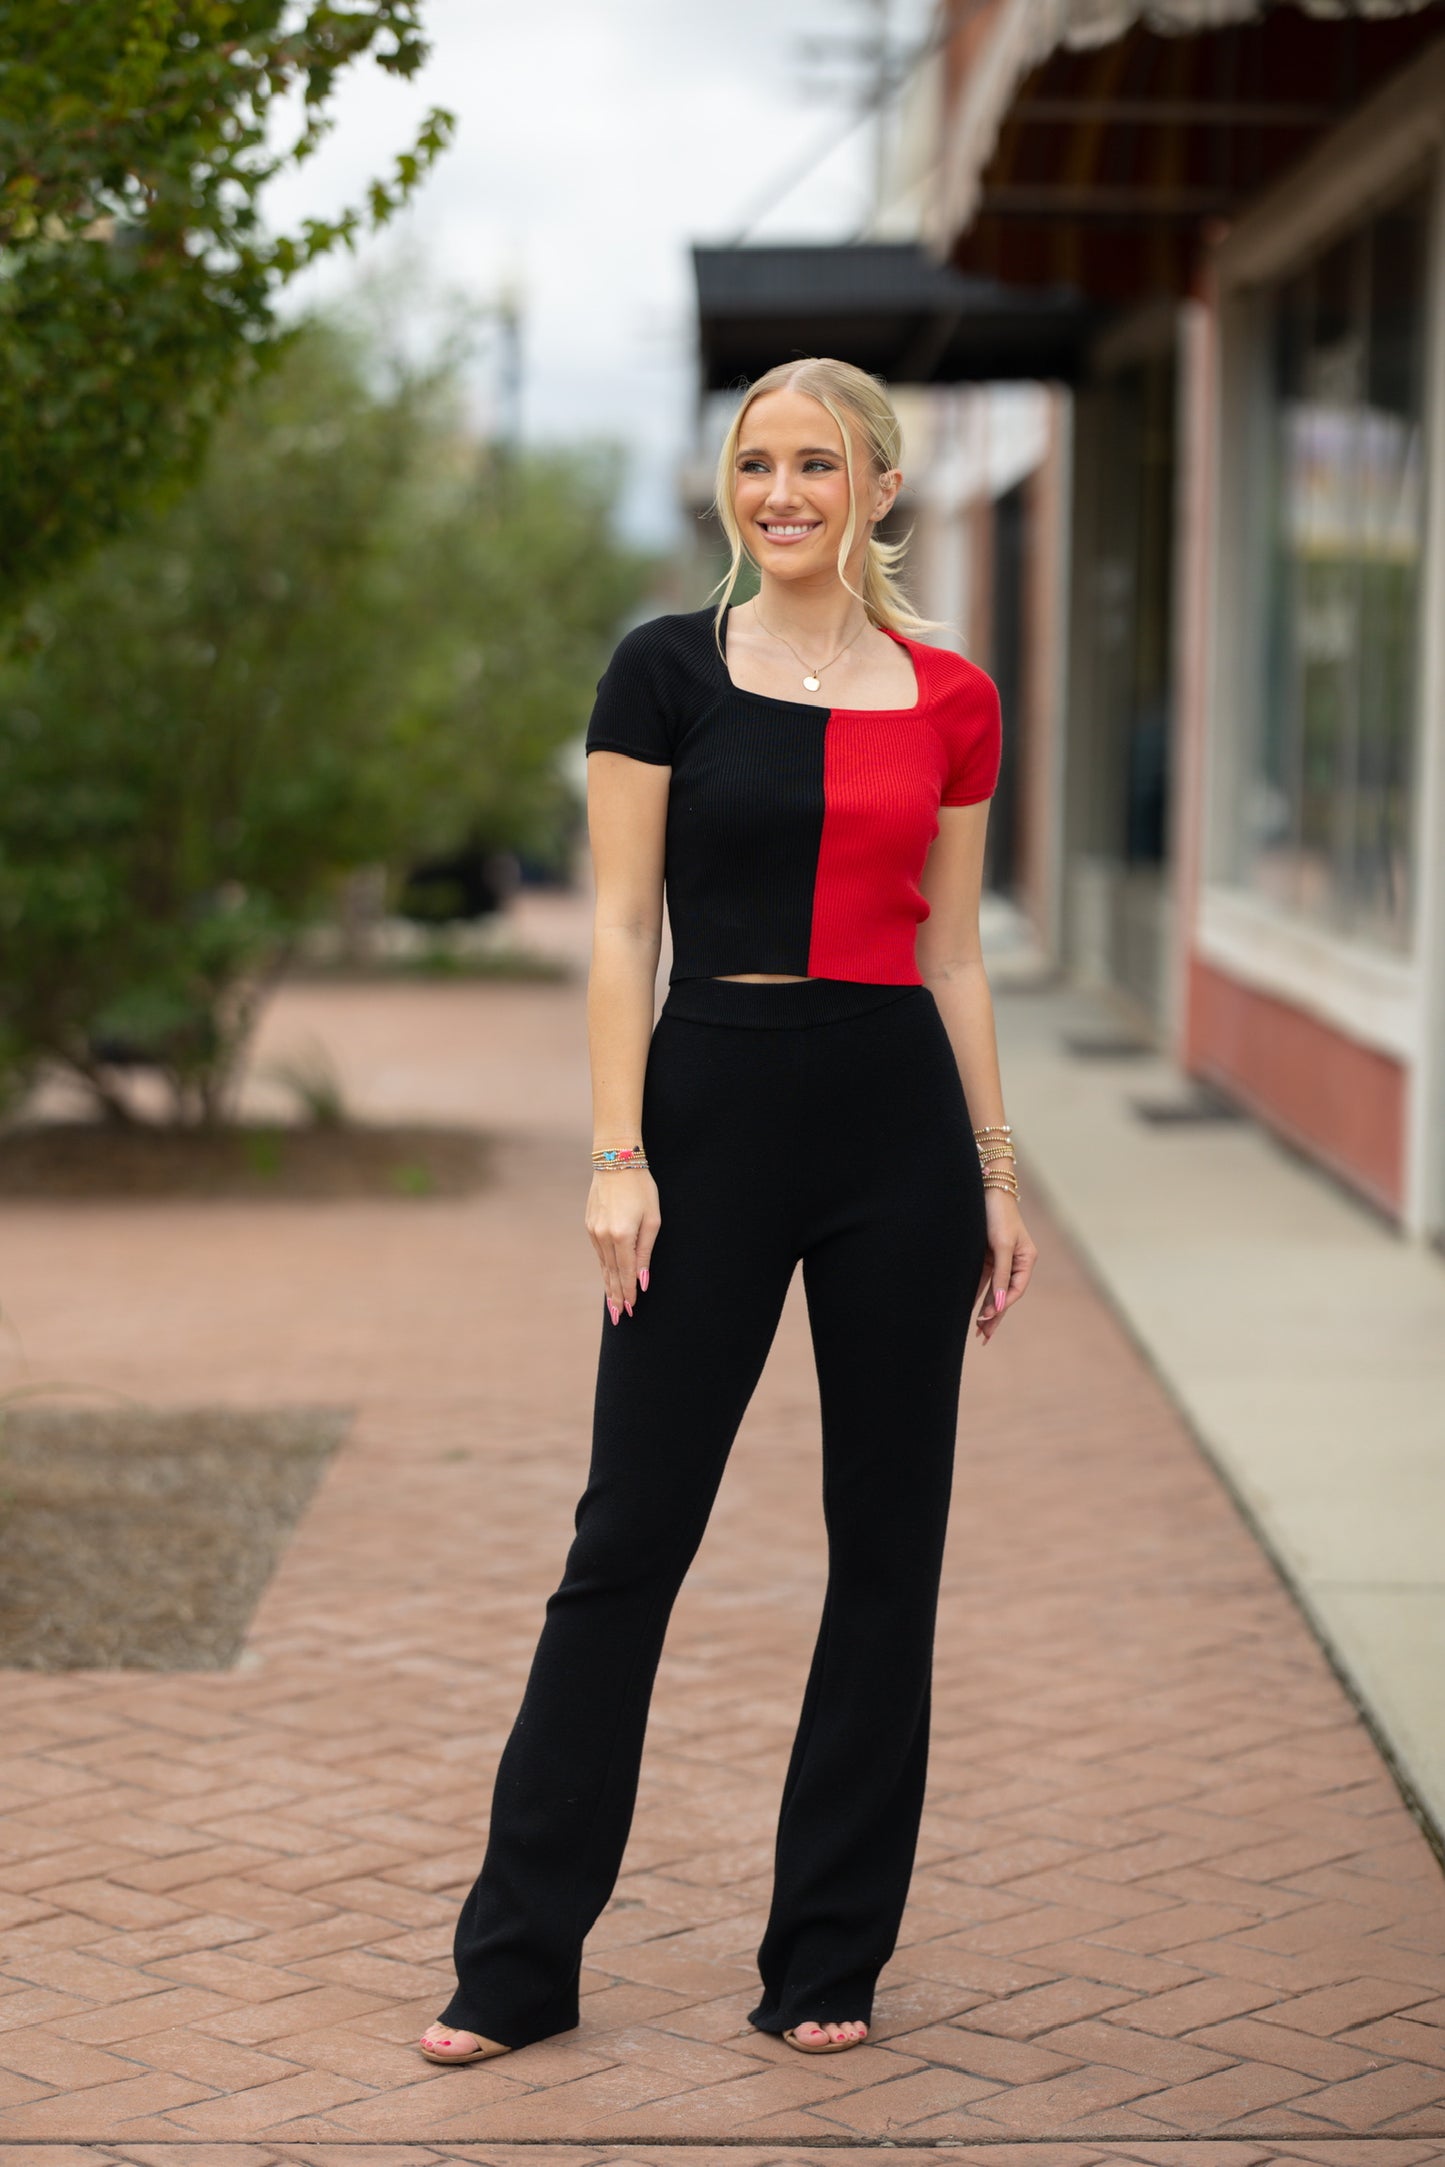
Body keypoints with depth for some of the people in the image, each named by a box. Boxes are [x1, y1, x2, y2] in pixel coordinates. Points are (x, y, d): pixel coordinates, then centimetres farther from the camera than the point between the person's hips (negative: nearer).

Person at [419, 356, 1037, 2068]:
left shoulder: (949, 702, 7)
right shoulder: (667, 671, 0)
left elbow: (951, 954, 11)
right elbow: (623, 928, -3)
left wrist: (997, 1169, 8)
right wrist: (617, 1154, -11)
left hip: (899, 1116, 3)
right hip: (717, 1106, -2)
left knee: (886, 1543, 6)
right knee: (629, 1534, 1)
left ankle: (830, 1961, 18)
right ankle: (516, 1958, 11)